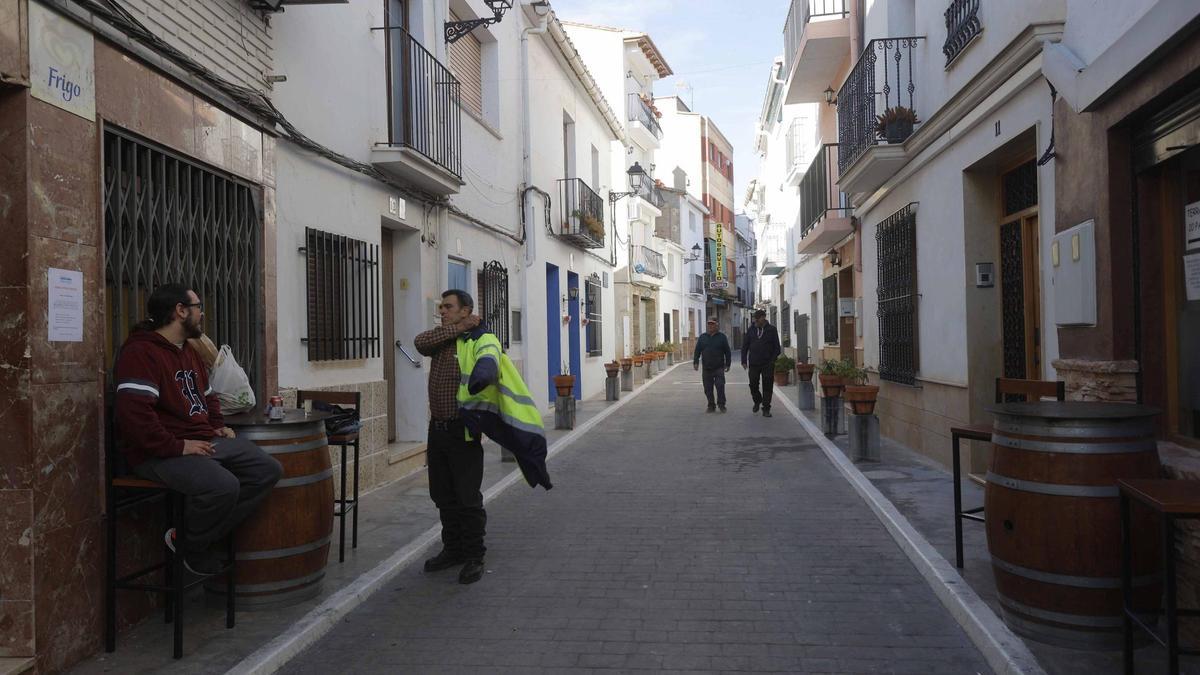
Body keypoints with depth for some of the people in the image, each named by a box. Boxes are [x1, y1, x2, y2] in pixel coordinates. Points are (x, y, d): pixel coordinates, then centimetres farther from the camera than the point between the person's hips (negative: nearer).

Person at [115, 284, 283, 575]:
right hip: (159, 453, -10)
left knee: (269, 470, -6)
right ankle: (191, 548, -1)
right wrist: (176, 446, -24)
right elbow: (134, 412, -24)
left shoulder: (189, 352, 20)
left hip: (204, 441, 10)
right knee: (223, 486, -34)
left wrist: (218, 425, 14)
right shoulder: (140, 352, -13)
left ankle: (193, 538, -1)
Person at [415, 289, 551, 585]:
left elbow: (488, 361, -31)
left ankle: (474, 558, 14)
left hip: (463, 433, -7)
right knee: (443, 496, 17)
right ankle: (453, 549, 32)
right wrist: (458, 328, -10)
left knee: (468, 499, 1)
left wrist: (482, 376, -54)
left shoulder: (481, 340, -9)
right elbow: (420, 342, -8)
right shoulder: (440, 340, 12)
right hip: (437, 429, 7)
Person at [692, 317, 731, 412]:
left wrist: (728, 364, 1)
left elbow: (727, 352, 5)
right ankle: (711, 406, 14)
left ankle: (721, 405, 2)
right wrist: (695, 362, -2)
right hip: (706, 369, 3)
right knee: (708, 389, 4)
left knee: (720, 386, -10)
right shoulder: (702, 337, 11)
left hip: (719, 368, -2)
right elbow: (697, 351, 9)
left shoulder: (722, 337, 5)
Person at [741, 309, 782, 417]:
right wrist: (744, 361, 2)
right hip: (754, 363, 2)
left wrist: (773, 360, -7)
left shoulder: (772, 330, 1)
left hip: (767, 364, -2)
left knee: (767, 386, 0)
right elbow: (745, 346, 10)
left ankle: (766, 409, 8)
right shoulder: (751, 330, 7)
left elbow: (776, 347, 3)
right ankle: (757, 401, 31)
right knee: (753, 385, 3)